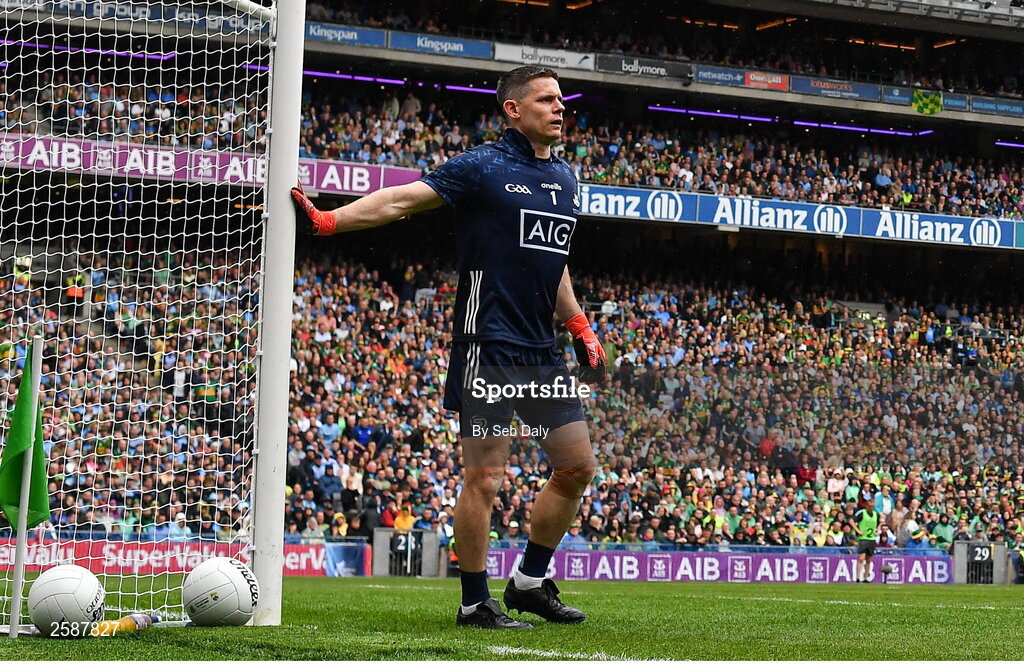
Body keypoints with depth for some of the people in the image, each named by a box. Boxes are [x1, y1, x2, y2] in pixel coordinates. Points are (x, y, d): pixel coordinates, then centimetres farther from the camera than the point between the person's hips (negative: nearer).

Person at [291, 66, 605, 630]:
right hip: (489, 346, -7)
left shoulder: (565, 179, 15)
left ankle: (531, 582, 21)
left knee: (578, 467, 7)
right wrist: (326, 220, -22)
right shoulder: (483, 167, -6)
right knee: (485, 477, -6)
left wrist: (581, 330, 22)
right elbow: (401, 200, -12)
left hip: (543, 351, 7)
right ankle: (475, 603, 5)